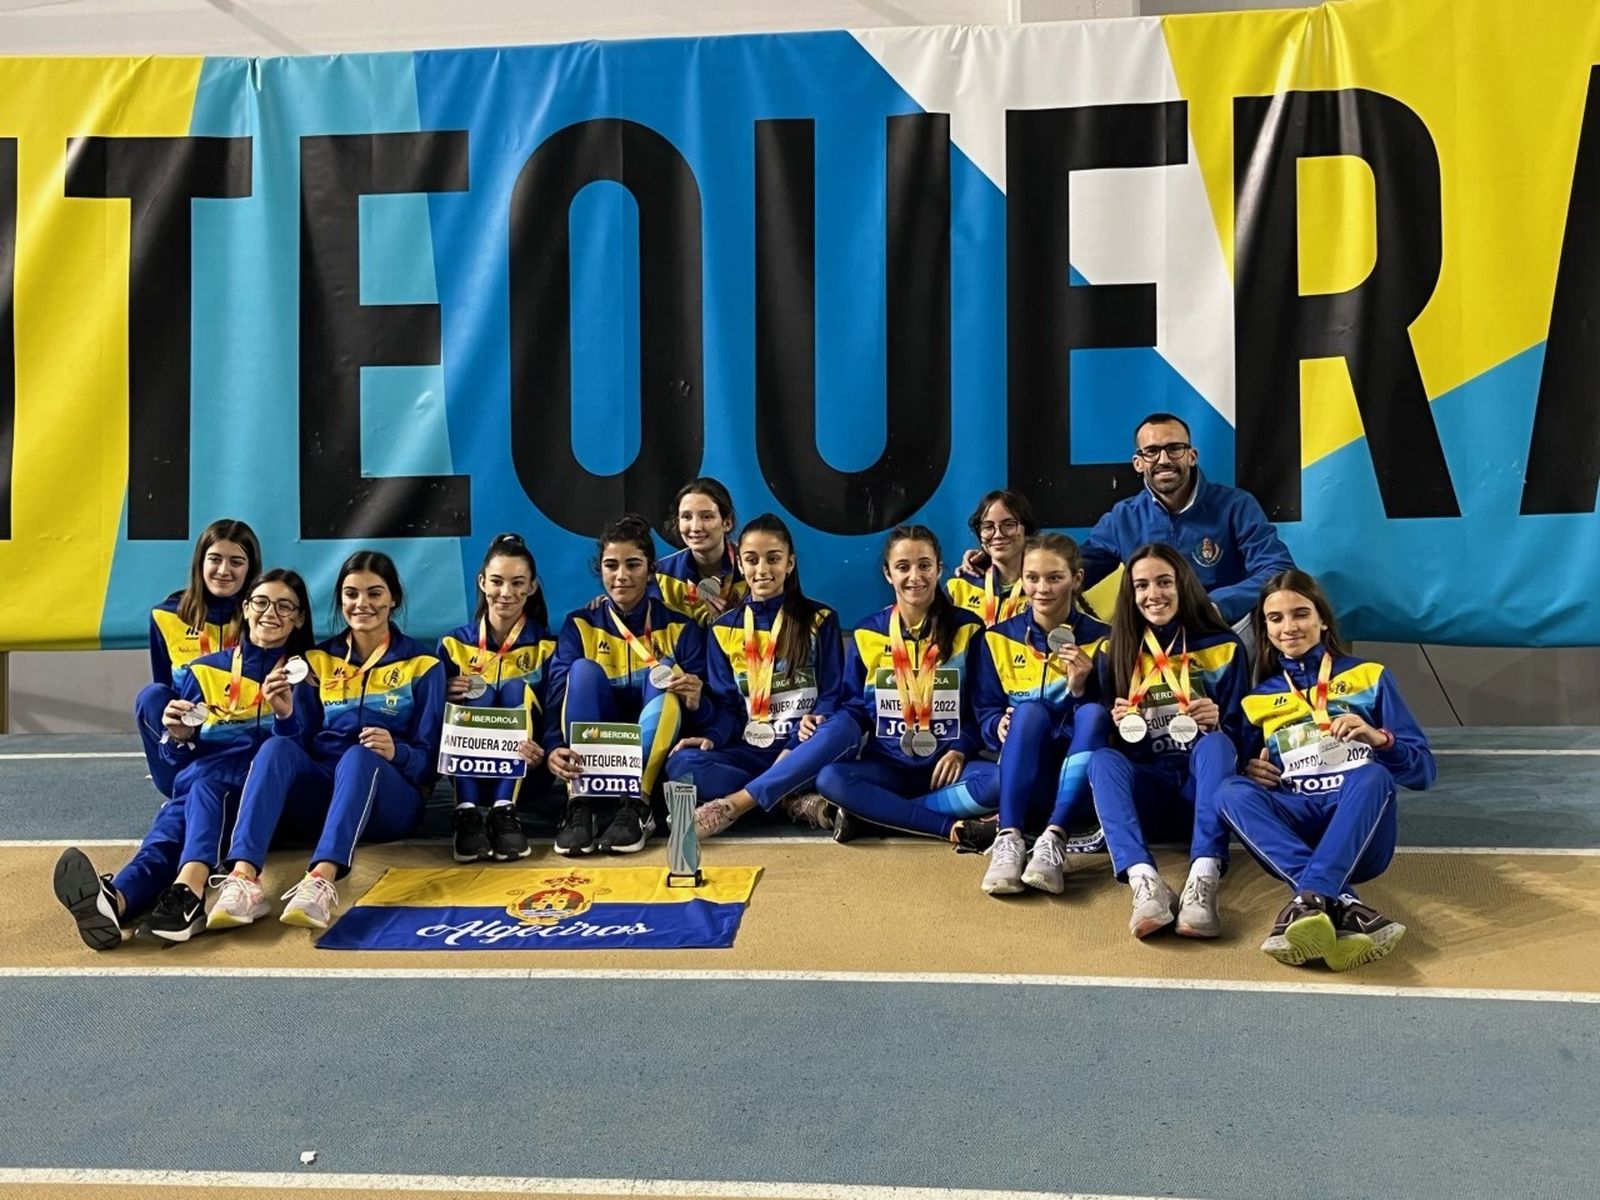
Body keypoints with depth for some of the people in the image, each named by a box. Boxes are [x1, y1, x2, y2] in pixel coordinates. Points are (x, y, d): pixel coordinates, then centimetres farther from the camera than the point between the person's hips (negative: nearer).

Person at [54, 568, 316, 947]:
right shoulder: (203, 672, 17)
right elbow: (176, 758, 17)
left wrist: (287, 715, -18)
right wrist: (179, 737, -6)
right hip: (196, 785, 2)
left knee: (204, 787, -36)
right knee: (167, 834, -33)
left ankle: (187, 891, -63)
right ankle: (114, 901, -66)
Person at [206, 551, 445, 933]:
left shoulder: (422, 665, 6)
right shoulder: (319, 659, 14)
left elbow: (430, 758, 2)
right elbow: (307, 738, 9)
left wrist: (396, 752, -20)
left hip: (390, 800, -2)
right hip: (322, 794, 3)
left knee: (358, 756, -35)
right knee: (277, 746, -28)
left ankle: (321, 881, -55)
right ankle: (242, 878, -46)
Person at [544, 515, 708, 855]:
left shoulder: (679, 628, 2)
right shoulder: (580, 625, 3)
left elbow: (702, 707, -5)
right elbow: (557, 695, -11)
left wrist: (696, 701, -30)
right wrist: (552, 747, -31)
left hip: (657, 751, -1)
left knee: (662, 673, -24)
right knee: (584, 669, -22)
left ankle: (637, 804, -32)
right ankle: (580, 804, -30)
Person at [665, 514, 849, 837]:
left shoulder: (820, 619, 5)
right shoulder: (724, 628, 11)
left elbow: (832, 693, 2)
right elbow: (725, 703, 8)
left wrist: (814, 722, -21)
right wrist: (713, 737, -14)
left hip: (802, 748, -1)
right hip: (750, 750, 1)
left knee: (844, 728, -36)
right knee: (681, 763, -28)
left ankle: (735, 804, -34)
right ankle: (800, 801, -28)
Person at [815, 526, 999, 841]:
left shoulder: (967, 628, 3)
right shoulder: (866, 634, 6)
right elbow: (855, 707, 7)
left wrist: (961, 750, -13)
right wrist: (832, 732, -15)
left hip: (946, 765, 0)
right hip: (887, 765, 1)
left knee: (1001, 782, -33)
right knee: (829, 777, -31)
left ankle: (871, 813, -23)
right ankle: (954, 828, -28)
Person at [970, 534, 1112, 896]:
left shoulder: (1099, 638, 3)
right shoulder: (999, 637, 6)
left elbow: (1103, 721, -2)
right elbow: (984, 710, 6)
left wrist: (1080, 688, -21)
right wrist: (999, 726, -17)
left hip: (1081, 779, 0)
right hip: (1022, 775, 0)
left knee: (1094, 712, -31)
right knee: (1030, 711, -30)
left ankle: (1053, 840, -39)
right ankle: (1009, 839, -42)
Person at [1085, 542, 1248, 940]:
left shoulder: (1223, 647, 4)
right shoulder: (1116, 652, 8)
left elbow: (1241, 735, 2)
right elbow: (1108, 739, 10)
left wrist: (1217, 723, -20)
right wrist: (1119, 724, -13)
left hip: (1202, 783, -1)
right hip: (1148, 785, 1)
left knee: (1214, 742, -33)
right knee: (1102, 759, -29)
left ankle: (1204, 878, -50)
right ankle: (1143, 880, -52)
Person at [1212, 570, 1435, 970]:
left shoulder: (1369, 677, 14)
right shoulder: (1258, 699, 19)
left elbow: (1424, 770, 8)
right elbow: (1250, 778, 18)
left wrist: (1378, 738, -12)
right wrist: (1251, 770, -5)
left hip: (1363, 832, -1)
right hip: (1296, 823, 2)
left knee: (1372, 774, -33)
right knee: (1231, 791, -29)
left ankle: (1309, 900, -49)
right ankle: (1343, 906, -46)